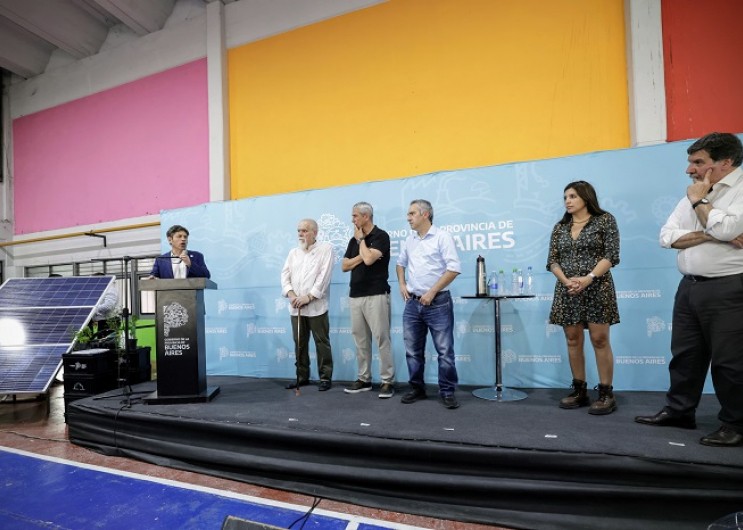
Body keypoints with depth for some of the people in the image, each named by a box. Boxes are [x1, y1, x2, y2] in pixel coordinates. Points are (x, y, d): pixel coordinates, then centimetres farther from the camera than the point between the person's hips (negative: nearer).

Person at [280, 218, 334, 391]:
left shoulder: (326, 248, 0)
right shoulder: (293, 252, 16)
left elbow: (324, 276, -10)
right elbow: (285, 275, 9)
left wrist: (309, 296, -15)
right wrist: (291, 294, -9)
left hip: (316, 306, -5)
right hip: (296, 307, 5)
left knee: (322, 343, 0)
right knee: (299, 343, 11)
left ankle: (326, 377, 9)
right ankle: (302, 376, 22)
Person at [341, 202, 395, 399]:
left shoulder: (381, 236, -6)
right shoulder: (354, 240, 15)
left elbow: (369, 259, -20)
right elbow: (344, 266, 10)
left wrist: (361, 240, -5)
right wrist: (361, 256, -5)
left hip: (376, 295, -7)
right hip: (355, 296, 7)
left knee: (382, 338, -5)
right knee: (360, 340, 10)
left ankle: (388, 381, 2)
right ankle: (364, 379, 19)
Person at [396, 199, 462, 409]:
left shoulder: (442, 237, -7)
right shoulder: (410, 240, 11)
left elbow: (454, 268, -14)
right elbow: (401, 263, 27)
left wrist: (432, 292, -15)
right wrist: (402, 285, 10)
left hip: (437, 303, -6)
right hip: (412, 303, 6)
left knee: (445, 351, 0)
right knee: (413, 351, 11)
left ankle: (447, 392, 13)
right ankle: (417, 389, 24)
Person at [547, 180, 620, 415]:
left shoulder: (605, 220, 3)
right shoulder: (560, 227, 13)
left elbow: (611, 255, -6)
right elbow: (552, 260, 7)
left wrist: (588, 278, -18)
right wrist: (566, 280, -12)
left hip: (596, 288, -4)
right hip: (567, 290, 4)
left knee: (600, 340, -4)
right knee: (573, 340, 6)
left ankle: (606, 394, 5)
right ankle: (579, 391, 15)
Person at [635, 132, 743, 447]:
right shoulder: (695, 194, 14)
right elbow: (667, 237, 4)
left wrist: (699, 201, -8)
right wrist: (711, 235, -11)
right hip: (689, 286, 7)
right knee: (685, 354, 13)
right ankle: (678, 411, 24)